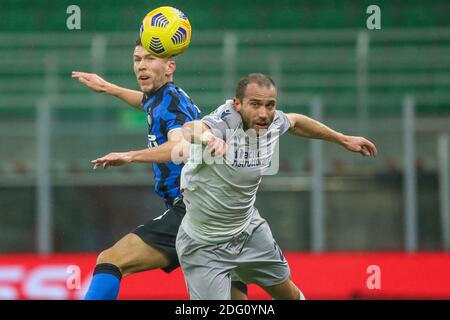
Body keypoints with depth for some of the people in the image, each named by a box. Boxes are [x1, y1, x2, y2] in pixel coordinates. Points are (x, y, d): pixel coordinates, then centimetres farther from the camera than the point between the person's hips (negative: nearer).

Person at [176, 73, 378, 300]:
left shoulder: (272, 123, -10)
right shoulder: (225, 122, -31)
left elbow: (295, 122, 16)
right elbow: (190, 129, -54)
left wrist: (343, 139, 22)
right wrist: (208, 136, -77)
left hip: (249, 230, 7)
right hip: (205, 245, -7)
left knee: (288, 293, 20)